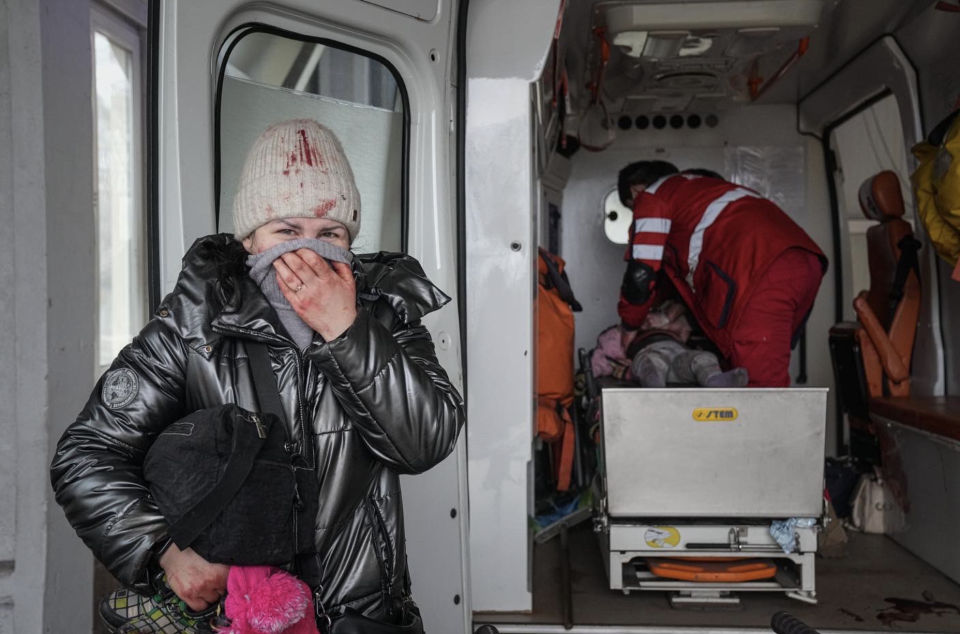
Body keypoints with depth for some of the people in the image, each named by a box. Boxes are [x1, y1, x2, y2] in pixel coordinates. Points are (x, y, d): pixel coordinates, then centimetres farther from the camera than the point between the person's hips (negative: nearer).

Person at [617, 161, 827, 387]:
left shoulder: (652, 196, 13)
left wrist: (629, 326, 21)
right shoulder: (696, 189, 38)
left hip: (762, 269, -9)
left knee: (762, 384, -9)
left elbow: (641, 273, 6)